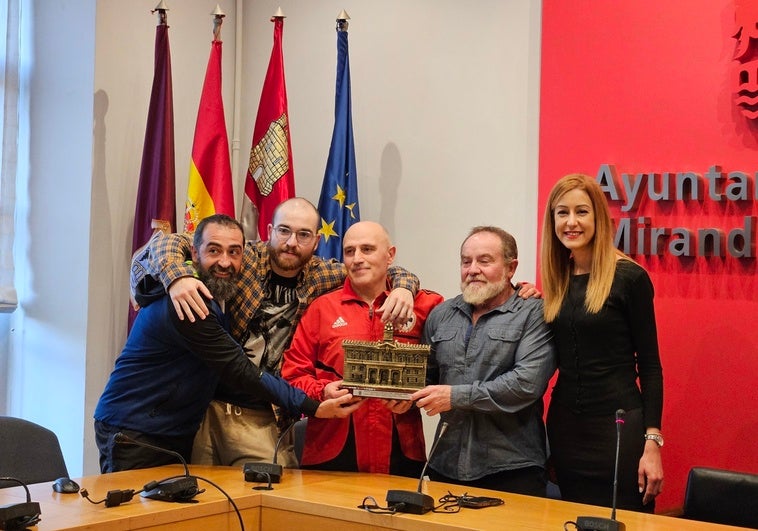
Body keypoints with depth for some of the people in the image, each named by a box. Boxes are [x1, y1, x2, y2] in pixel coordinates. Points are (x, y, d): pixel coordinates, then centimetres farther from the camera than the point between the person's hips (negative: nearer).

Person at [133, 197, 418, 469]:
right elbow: (167, 243, -5)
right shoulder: (244, 257, -3)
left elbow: (389, 272, 11)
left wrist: (403, 287, -13)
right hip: (205, 404, -1)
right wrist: (177, 276, -27)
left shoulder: (322, 276, 4)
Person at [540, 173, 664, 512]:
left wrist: (652, 441, -13)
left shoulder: (629, 277, -9)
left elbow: (649, 364, -7)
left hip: (619, 425, -5)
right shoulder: (557, 279, 7)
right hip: (565, 425, 5)